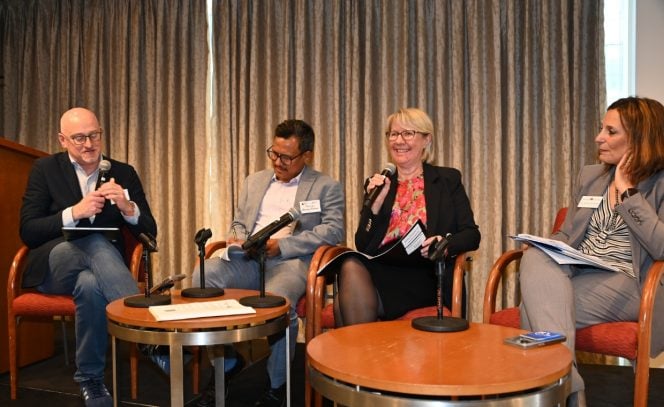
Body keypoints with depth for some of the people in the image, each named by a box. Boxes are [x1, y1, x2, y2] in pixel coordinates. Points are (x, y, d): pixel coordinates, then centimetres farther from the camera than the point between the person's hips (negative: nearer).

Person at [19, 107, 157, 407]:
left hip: (97, 269, 2)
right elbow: (27, 232, -4)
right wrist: (75, 212, -19)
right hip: (53, 265, -1)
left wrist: (127, 207, -17)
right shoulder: (45, 169, 5)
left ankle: (90, 379, -24)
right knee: (97, 242, -35)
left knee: (90, 285, -37)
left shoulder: (124, 174, 8)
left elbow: (149, 232, 4)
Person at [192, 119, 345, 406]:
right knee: (204, 274, -26)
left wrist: (282, 245, -14)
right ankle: (224, 366, -9)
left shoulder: (327, 187, 9)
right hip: (248, 260, 5)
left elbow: (334, 230, -5)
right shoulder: (254, 181, 25)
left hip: (291, 261, -4)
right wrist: (237, 238, 2)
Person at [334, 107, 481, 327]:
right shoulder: (378, 184, 19)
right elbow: (362, 246, 10)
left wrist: (446, 245, -16)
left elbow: (472, 235, 6)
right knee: (351, 265, -33)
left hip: (425, 278, -3)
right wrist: (376, 203, -4)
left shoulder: (448, 179, 14)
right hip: (381, 270, 3)